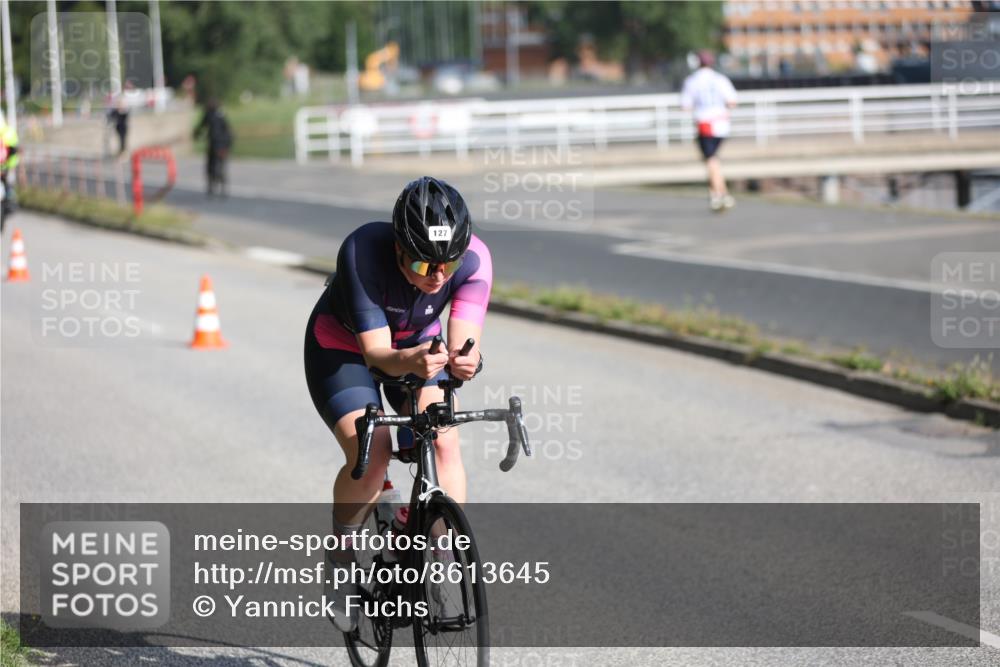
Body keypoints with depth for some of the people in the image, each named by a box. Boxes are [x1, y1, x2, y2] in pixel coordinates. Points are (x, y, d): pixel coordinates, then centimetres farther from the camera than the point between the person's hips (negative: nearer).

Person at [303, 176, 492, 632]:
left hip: (419, 344, 3)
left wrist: (466, 361, -59)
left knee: (443, 440, -23)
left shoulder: (473, 259, -29)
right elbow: (376, 352, -38)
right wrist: (409, 361, -60)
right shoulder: (362, 252, -37)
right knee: (370, 452, -25)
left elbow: (463, 341, -35)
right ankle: (341, 558, 1)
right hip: (343, 347, -3)